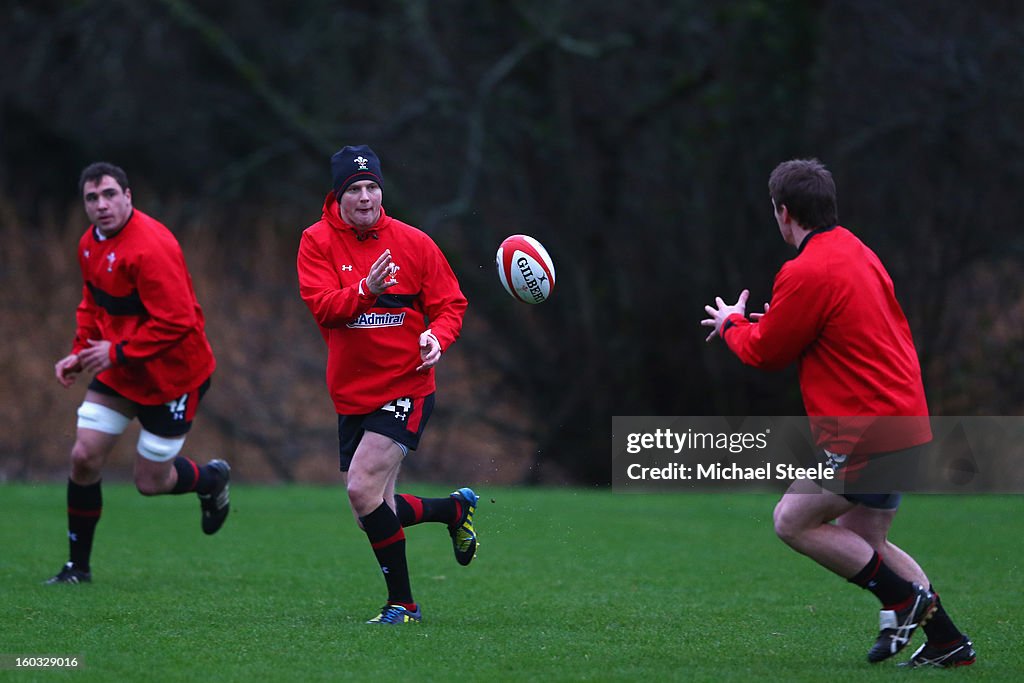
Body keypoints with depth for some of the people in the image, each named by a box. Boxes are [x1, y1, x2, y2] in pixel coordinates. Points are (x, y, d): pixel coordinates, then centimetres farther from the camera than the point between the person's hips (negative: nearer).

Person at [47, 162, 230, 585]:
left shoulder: (150, 246, -26)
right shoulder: (90, 244, 2)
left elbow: (176, 321, -29)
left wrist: (117, 352, -25)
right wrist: (80, 353, 3)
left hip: (171, 374, -7)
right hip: (118, 371, 7)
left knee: (150, 481, 2)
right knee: (84, 457, -3)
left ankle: (213, 479, 36)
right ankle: (78, 566, 9)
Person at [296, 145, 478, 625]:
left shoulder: (413, 243, -2)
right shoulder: (317, 242, -1)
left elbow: (450, 304, 3)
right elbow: (321, 304, -14)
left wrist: (438, 336, -18)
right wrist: (364, 292, -33)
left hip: (406, 387, -4)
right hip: (352, 394, 4)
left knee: (363, 490, -19)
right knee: (373, 513, 7)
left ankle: (402, 602, -5)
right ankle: (455, 508, 35)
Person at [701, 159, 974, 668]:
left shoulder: (807, 273, -15)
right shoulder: (858, 254, 14)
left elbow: (764, 352, -5)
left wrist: (731, 324, 16)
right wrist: (776, 322, 24)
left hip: (868, 432, -9)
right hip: (905, 422, 9)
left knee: (793, 521, -3)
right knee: (864, 541, 18)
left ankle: (903, 599, -3)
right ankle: (947, 641, 15)